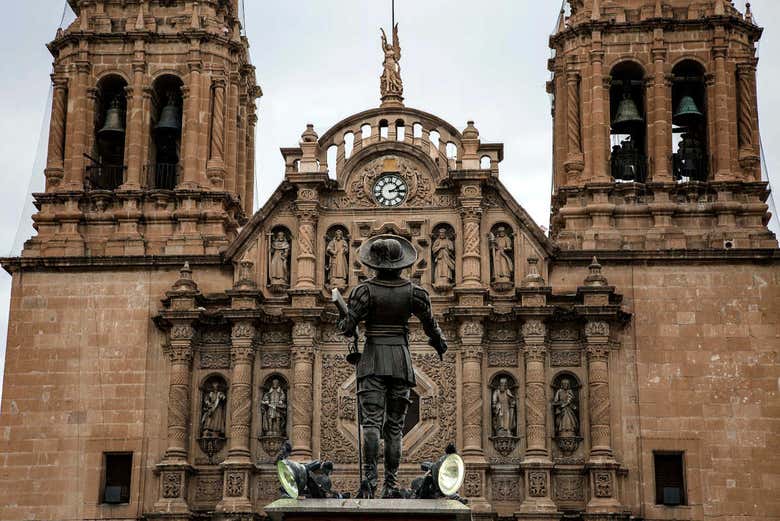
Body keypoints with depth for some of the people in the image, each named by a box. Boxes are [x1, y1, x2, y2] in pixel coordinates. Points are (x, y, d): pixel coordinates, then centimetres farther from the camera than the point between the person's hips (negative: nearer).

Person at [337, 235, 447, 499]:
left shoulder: (365, 290, -6)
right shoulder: (413, 292, 1)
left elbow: (348, 327, -10)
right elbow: (431, 326, 8)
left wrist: (343, 324, 14)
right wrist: (440, 344, 29)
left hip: (373, 361, -2)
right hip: (401, 361, 2)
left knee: (371, 422, -8)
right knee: (394, 426, 6)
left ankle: (370, 476, -27)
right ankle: (391, 485, 2)